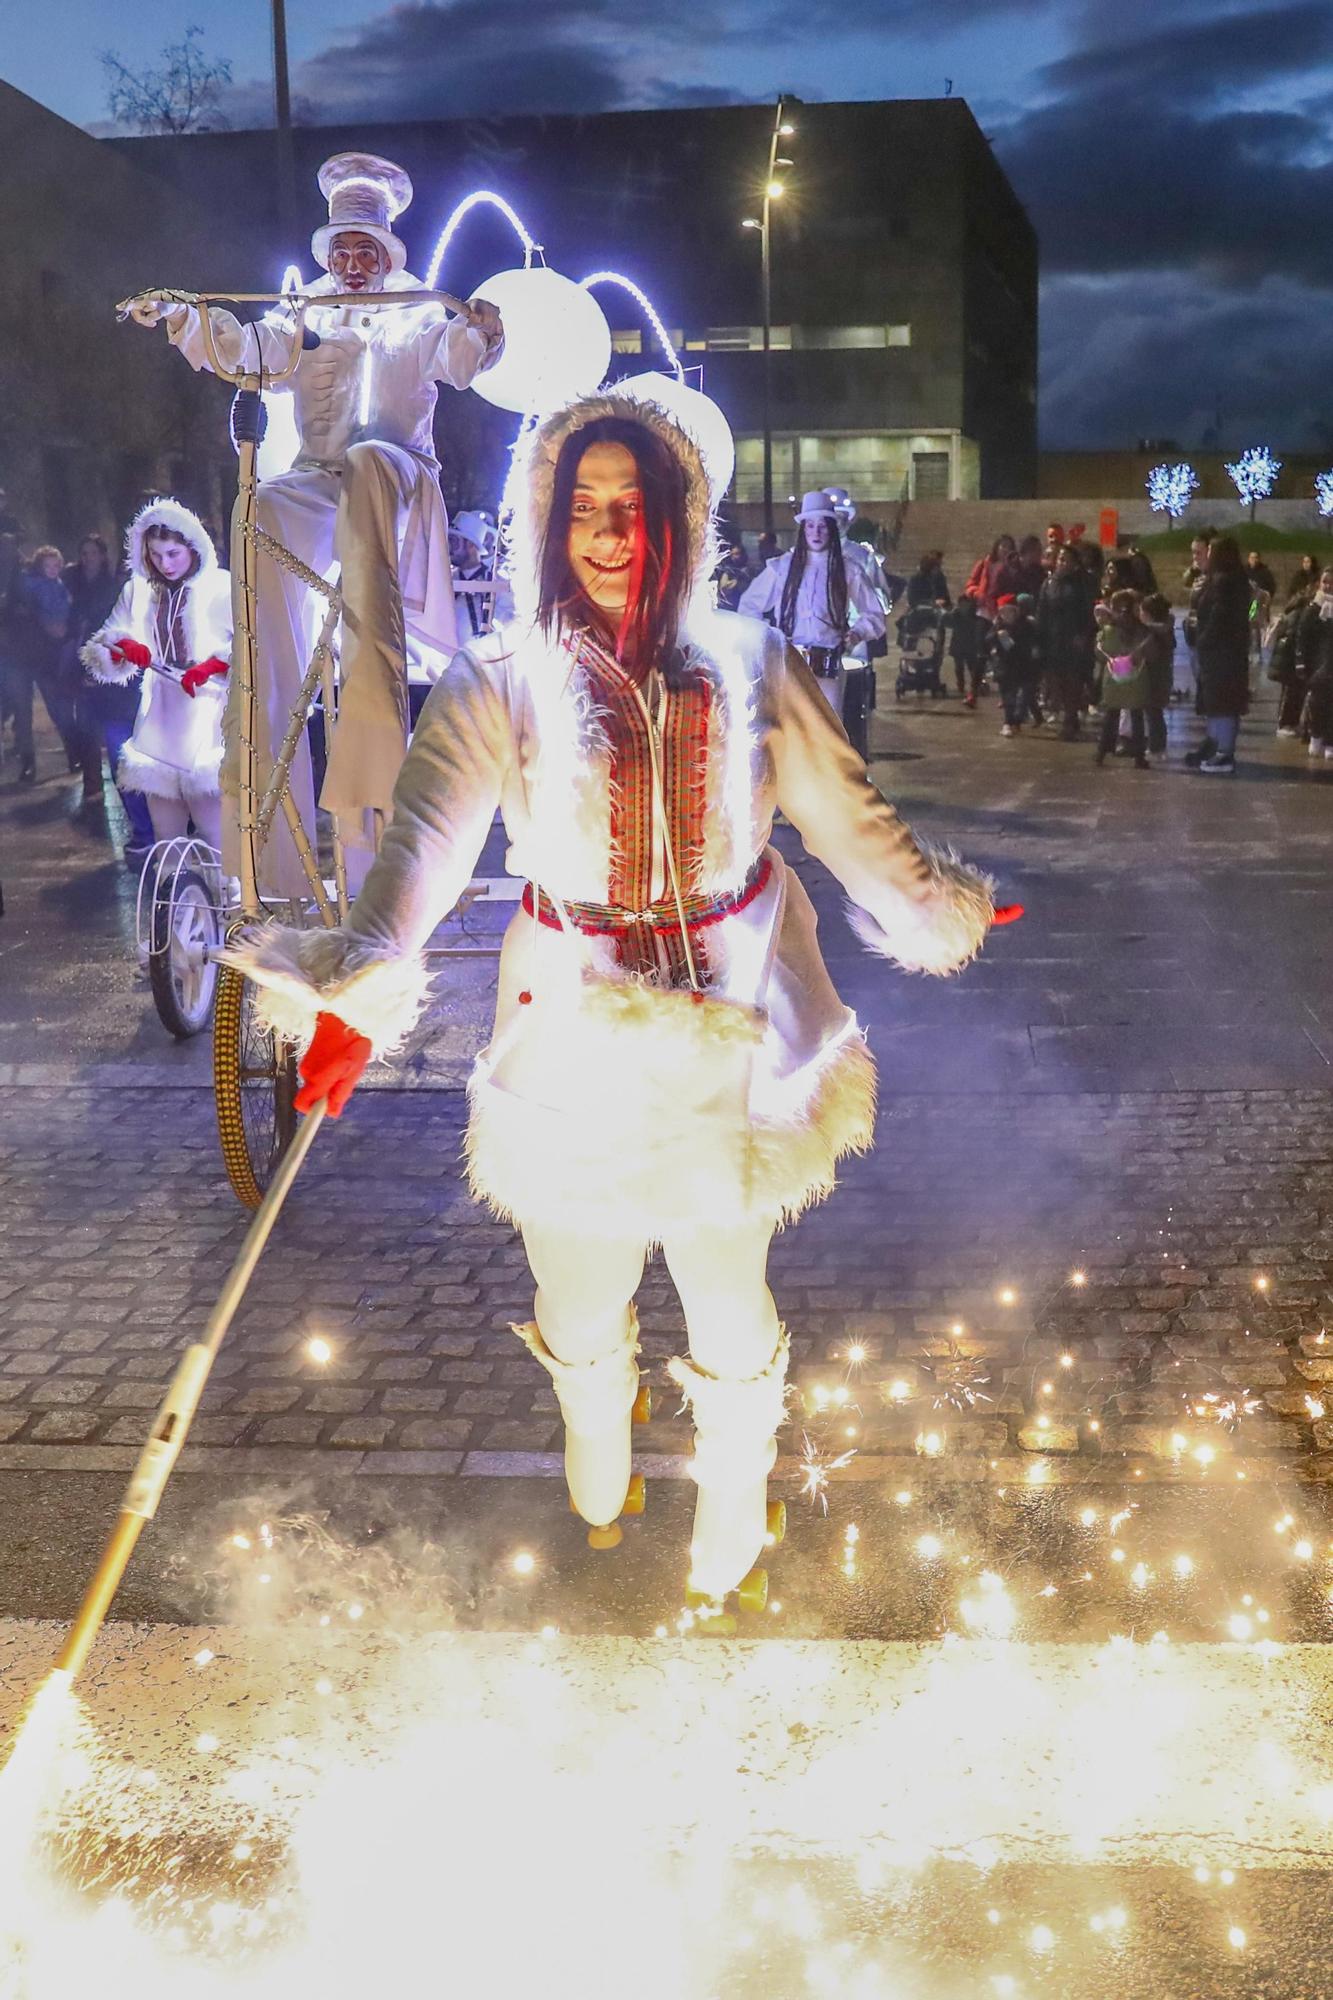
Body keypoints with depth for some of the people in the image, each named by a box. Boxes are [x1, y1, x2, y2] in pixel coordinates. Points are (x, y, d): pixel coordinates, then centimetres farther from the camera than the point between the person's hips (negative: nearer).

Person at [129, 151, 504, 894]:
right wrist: (181, 319, -9)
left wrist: (479, 333, -23)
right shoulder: (304, 317, 25)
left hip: (397, 478, -2)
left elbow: (455, 358, 1)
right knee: (262, 510, -31)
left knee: (369, 459, -39)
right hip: (319, 482, 3)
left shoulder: (415, 313, 19)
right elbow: (244, 349, 10)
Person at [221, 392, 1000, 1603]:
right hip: (578, 1026, -1)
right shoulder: (503, 682, -10)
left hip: (734, 1021, 1)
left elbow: (848, 813, 6)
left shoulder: (749, 661, -2)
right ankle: (594, 1437, 53)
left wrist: (932, 908, 6)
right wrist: (360, 988, -38)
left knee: (730, 1290, 14)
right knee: (582, 1285, 18)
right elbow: (426, 840, -24)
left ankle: (734, 1495, 42)